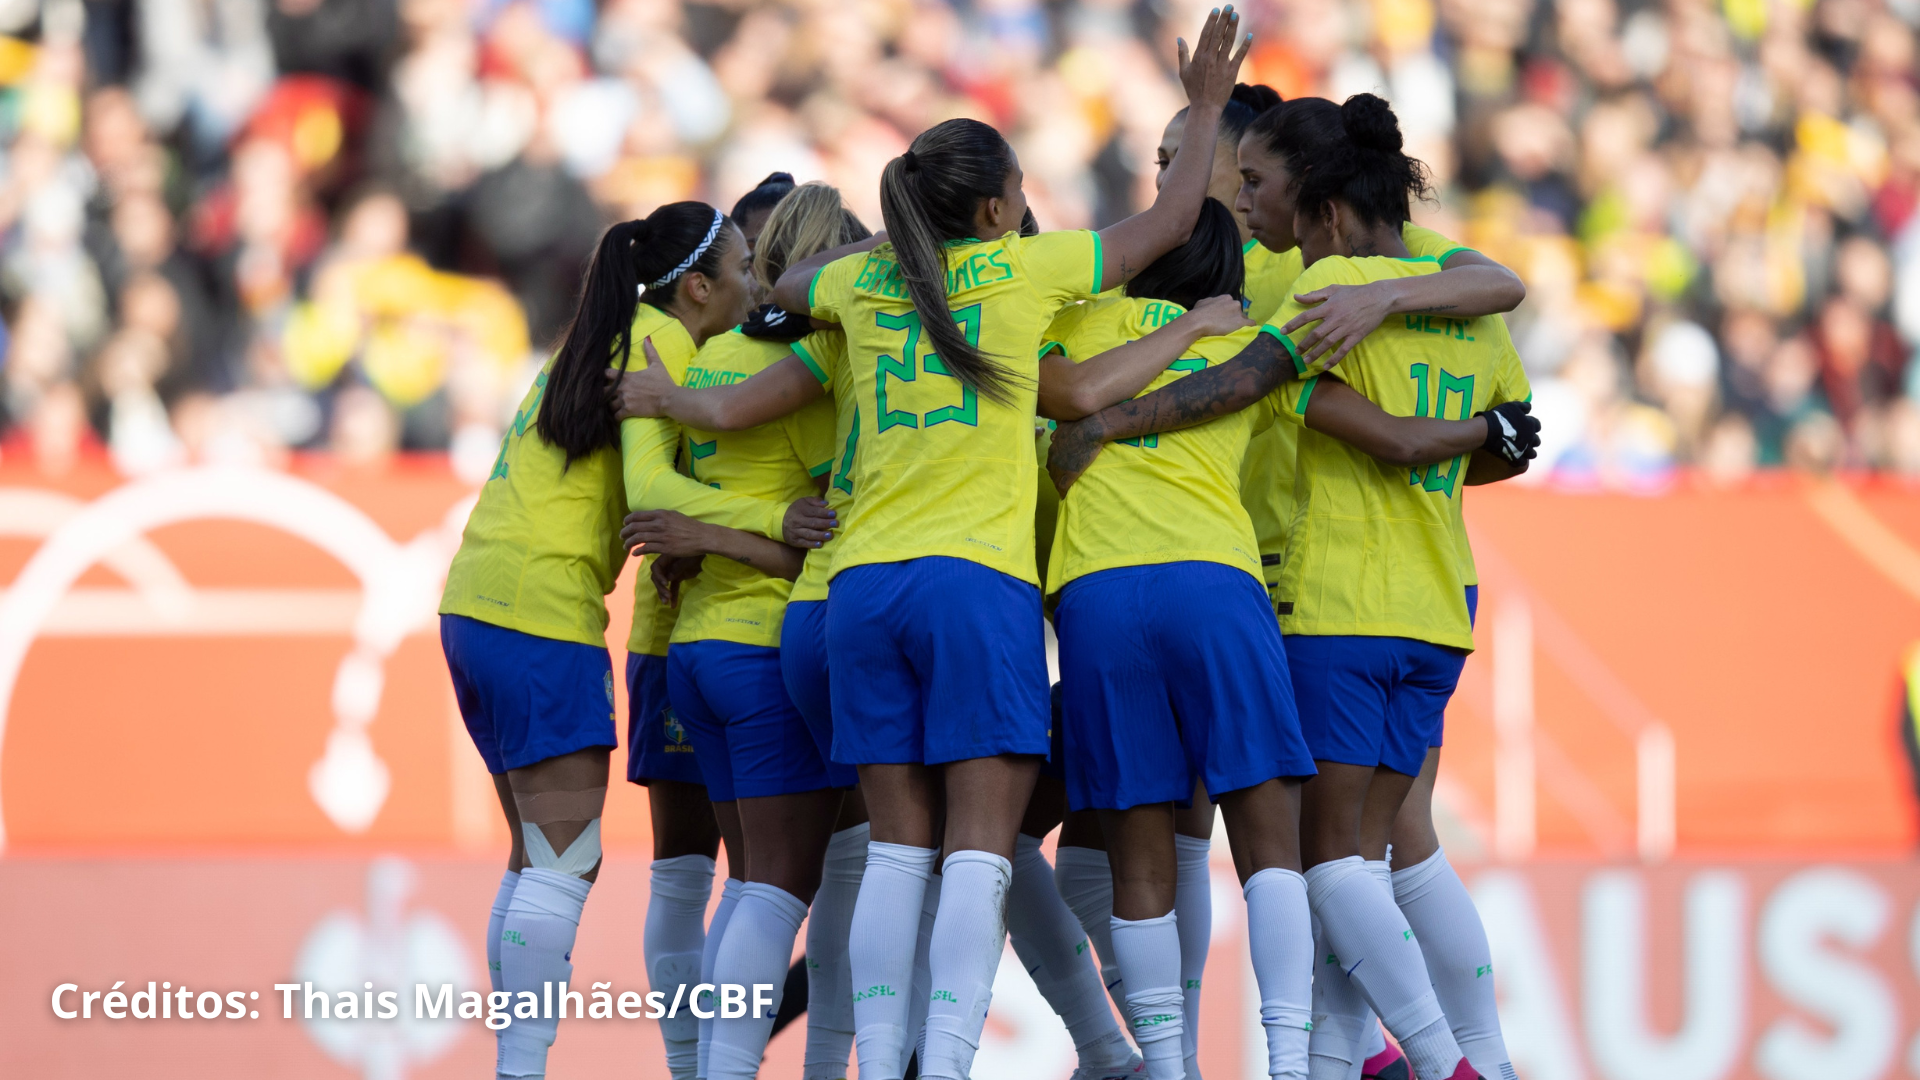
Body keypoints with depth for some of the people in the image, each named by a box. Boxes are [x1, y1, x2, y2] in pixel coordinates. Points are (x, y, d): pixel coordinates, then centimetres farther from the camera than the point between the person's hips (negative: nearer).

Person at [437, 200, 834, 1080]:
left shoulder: (600, 339, 19)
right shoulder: (661, 341, -9)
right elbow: (648, 487, -20)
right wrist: (769, 520, -30)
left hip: (476, 608, 10)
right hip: (541, 613, -10)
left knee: (539, 859, 12)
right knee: (564, 864, -10)